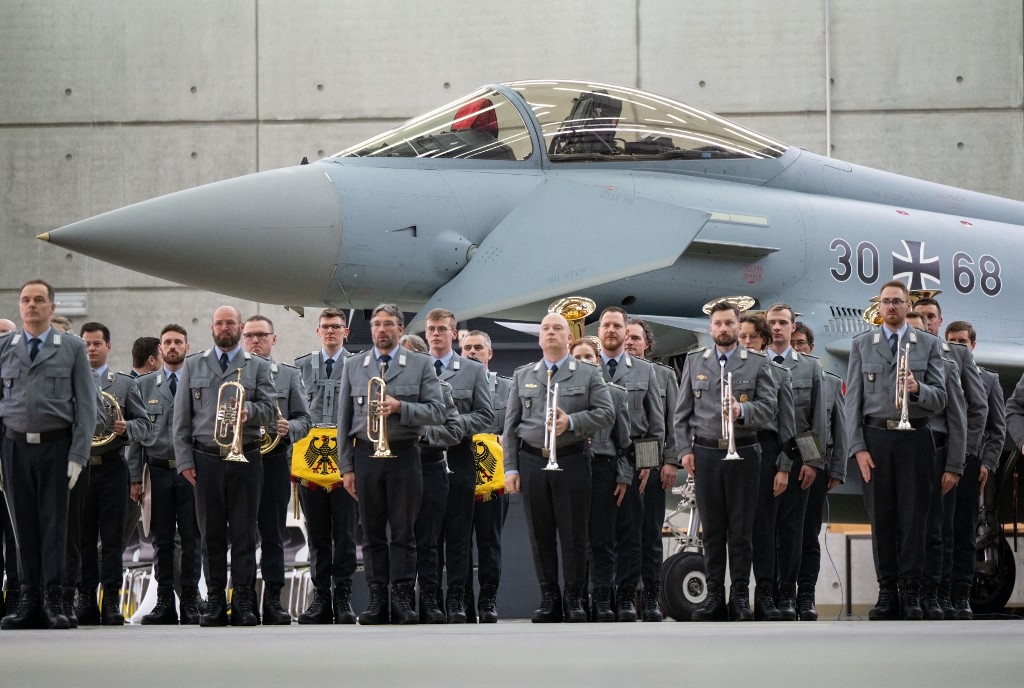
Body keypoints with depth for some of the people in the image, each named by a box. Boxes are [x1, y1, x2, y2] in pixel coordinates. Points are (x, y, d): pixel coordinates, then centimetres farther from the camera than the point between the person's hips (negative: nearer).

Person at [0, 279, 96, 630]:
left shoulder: (72, 349, 4)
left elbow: (86, 406, 2)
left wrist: (78, 456, -6)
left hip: (56, 446, -2)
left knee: (54, 523, -2)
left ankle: (53, 601, 0)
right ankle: (29, 598, 8)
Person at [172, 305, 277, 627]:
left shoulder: (258, 367, 10)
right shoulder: (193, 366, 12)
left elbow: (268, 410, 2)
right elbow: (182, 417, 9)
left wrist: (247, 410, -20)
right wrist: (184, 459, 1)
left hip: (245, 458, -1)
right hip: (206, 458, 1)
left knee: (244, 531, -2)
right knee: (211, 532, 1)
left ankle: (243, 602, 1)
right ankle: (215, 601, 5)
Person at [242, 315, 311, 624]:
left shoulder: (289, 375, 12)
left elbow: (305, 420, 8)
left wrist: (288, 428, -12)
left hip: (274, 459, 0)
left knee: (273, 535, 0)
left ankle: (272, 601, 1)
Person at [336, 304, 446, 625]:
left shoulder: (421, 365, 5)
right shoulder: (353, 366, 11)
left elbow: (437, 412, -2)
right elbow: (344, 419, 11)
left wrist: (400, 407, -17)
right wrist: (346, 466, 5)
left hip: (404, 455, -2)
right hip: (365, 454, 2)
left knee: (403, 532, -2)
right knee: (372, 532, 3)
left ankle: (403, 599, 1)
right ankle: (377, 597, 5)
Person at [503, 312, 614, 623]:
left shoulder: (589, 374, 7)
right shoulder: (523, 376, 13)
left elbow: (606, 413, -1)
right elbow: (511, 425, 11)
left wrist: (572, 422, -16)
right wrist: (511, 467, 3)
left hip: (571, 460, -2)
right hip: (532, 460, 2)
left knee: (574, 534, -1)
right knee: (540, 535, 3)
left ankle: (574, 598, 6)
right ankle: (548, 598, 10)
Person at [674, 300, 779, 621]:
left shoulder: (757, 362, 6)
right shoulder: (694, 361, 12)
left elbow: (769, 405, -2)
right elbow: (682, 411, 11)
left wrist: (743, 411, -20)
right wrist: (685, 449, 2)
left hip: (743, 453, -2)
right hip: (705, 453, 2)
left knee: (741, 529, 0)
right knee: (712, 529, 4)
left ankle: (740, 596, 4)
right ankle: (714, 595, 8)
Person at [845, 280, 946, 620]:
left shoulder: (929, 344, 8)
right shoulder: (862, 344, 10)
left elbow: (940, 398, 3)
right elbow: (853, 398, 6)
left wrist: (917, 389, -19)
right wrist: (858, 447, -2)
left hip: (914, 438, -1)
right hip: (875, 438, 1)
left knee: (913, 517, -2)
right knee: (881, 517, 2)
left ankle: (911, 593, 1)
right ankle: (887, 591, 6)